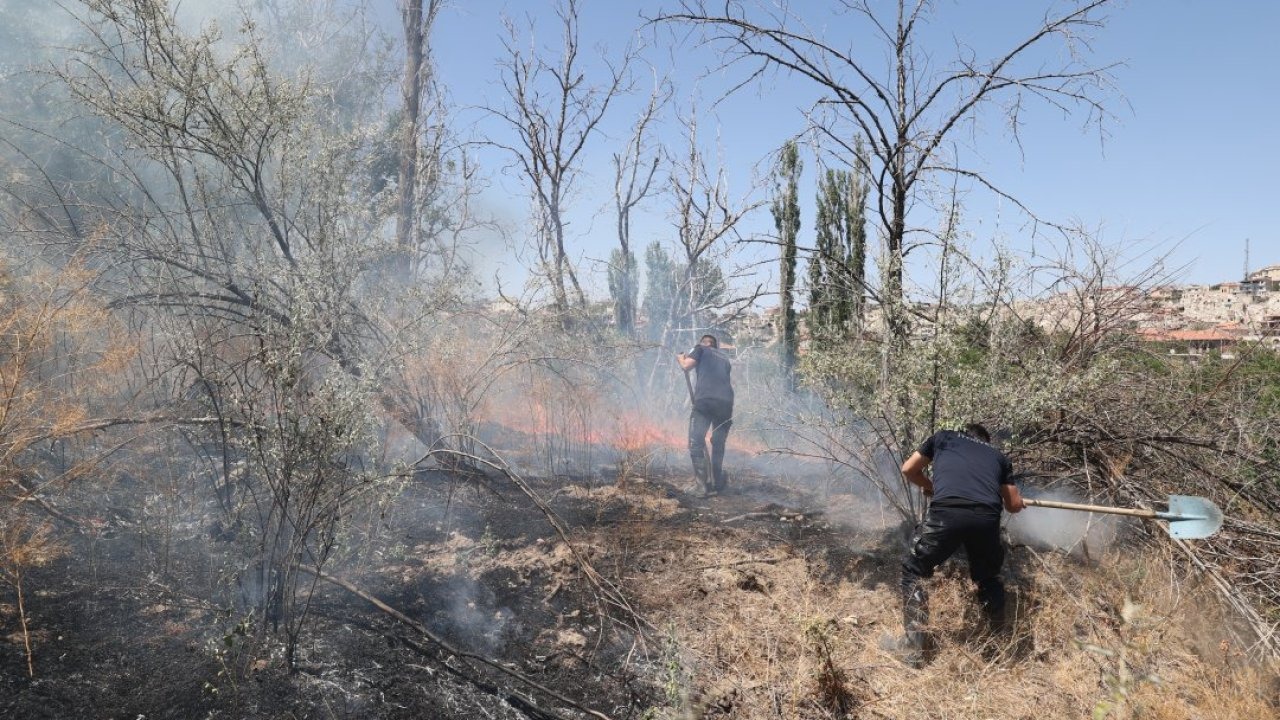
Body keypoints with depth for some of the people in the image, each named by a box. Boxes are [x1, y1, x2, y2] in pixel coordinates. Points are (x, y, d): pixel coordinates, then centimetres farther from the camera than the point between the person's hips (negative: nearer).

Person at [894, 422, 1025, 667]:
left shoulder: (943, 437, 29)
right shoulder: (998, 456, 32)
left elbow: (908, 470, 33)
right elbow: (1014, 505, 34)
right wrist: (1020, 502, 59)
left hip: (947, 513, -2)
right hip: (987, 518, 2)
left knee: (913, 571, 17)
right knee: (988, 576, 31)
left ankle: (913, 648, 11)